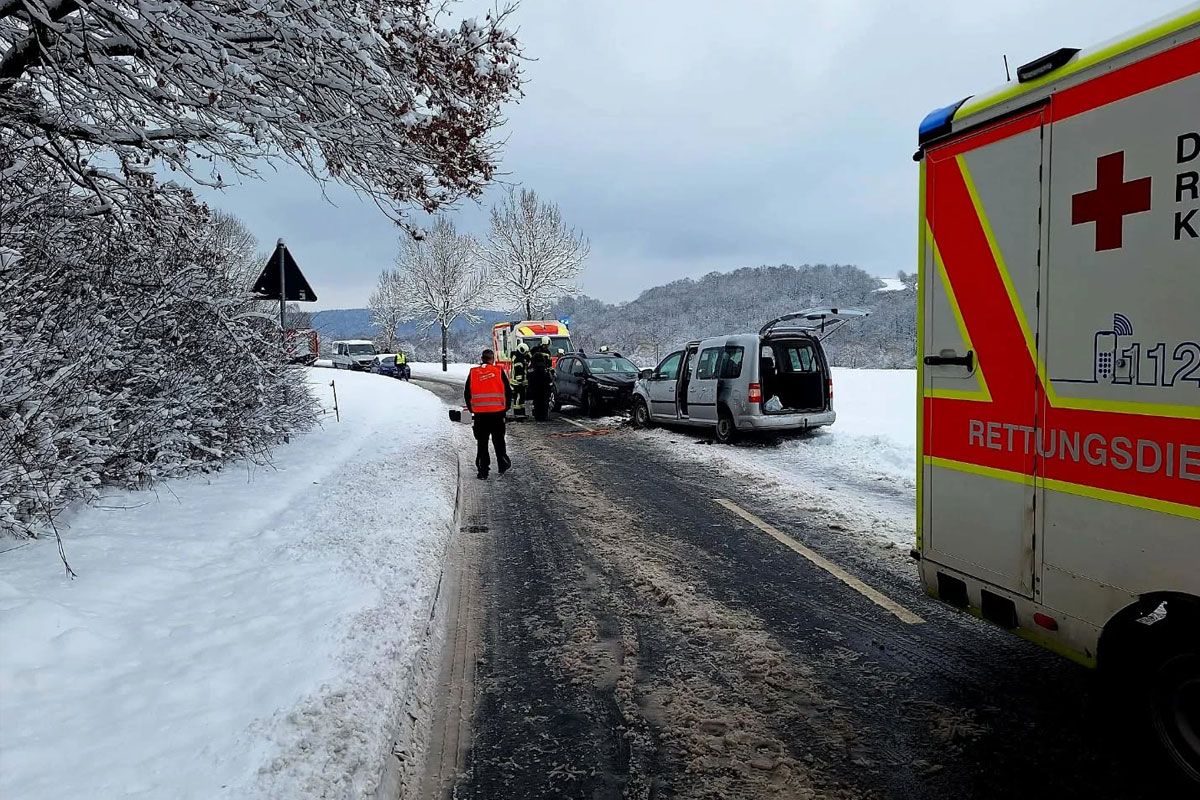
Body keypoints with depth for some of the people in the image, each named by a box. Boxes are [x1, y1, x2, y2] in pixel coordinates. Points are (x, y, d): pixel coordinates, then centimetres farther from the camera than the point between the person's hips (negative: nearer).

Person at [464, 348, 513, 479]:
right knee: (498, 440, 14)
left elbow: (467, 394, 7)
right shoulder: (499, 371, -2)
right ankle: (503, 465, 23)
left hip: (479, 413, 1)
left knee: (481, 442, 7)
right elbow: (508, 391, 1)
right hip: (497, 412, -1)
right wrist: (506, 407, 13)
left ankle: (483, 470, 6)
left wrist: (472, 409, 18)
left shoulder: (473, 373, 2)